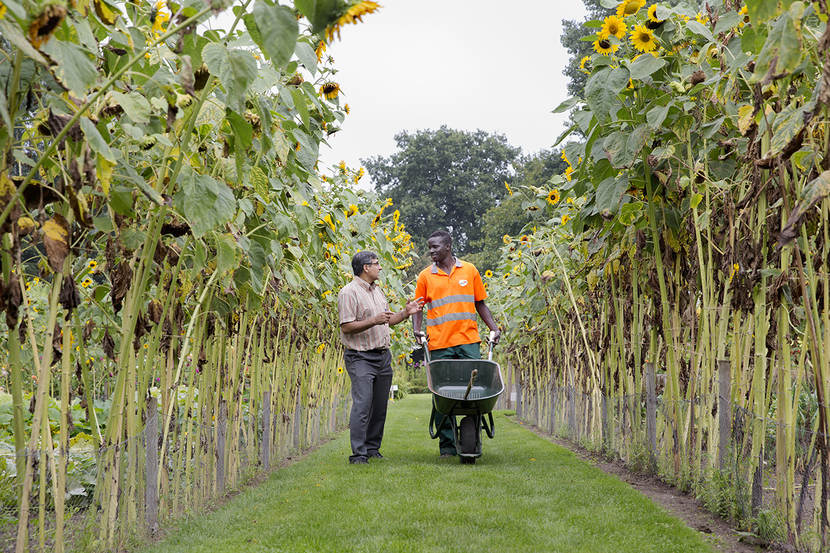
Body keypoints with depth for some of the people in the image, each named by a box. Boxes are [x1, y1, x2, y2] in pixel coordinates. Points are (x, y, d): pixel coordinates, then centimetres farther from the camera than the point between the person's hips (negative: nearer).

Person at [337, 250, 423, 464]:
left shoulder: (378, 290, 18)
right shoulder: (349, 293, -9)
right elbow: (346, 327, -16)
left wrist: (405, 313, 12)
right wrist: (374, 321, -22)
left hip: (383, 356, 8)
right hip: (361, 357, -8)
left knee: (379, 407, 9)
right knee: (362, 405, -13)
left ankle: (372, 448, 18)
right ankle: (358, 454, -11)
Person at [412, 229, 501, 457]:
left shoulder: (470, 271, 11)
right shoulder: (426, 276, 9)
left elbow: (480, 304, 17)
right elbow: (418, 308, 13)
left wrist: (494, 328, 7)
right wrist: (417, 329, -5)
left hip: (468, 342, 1)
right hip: (439, 344, 0)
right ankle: (447, 445, 7)